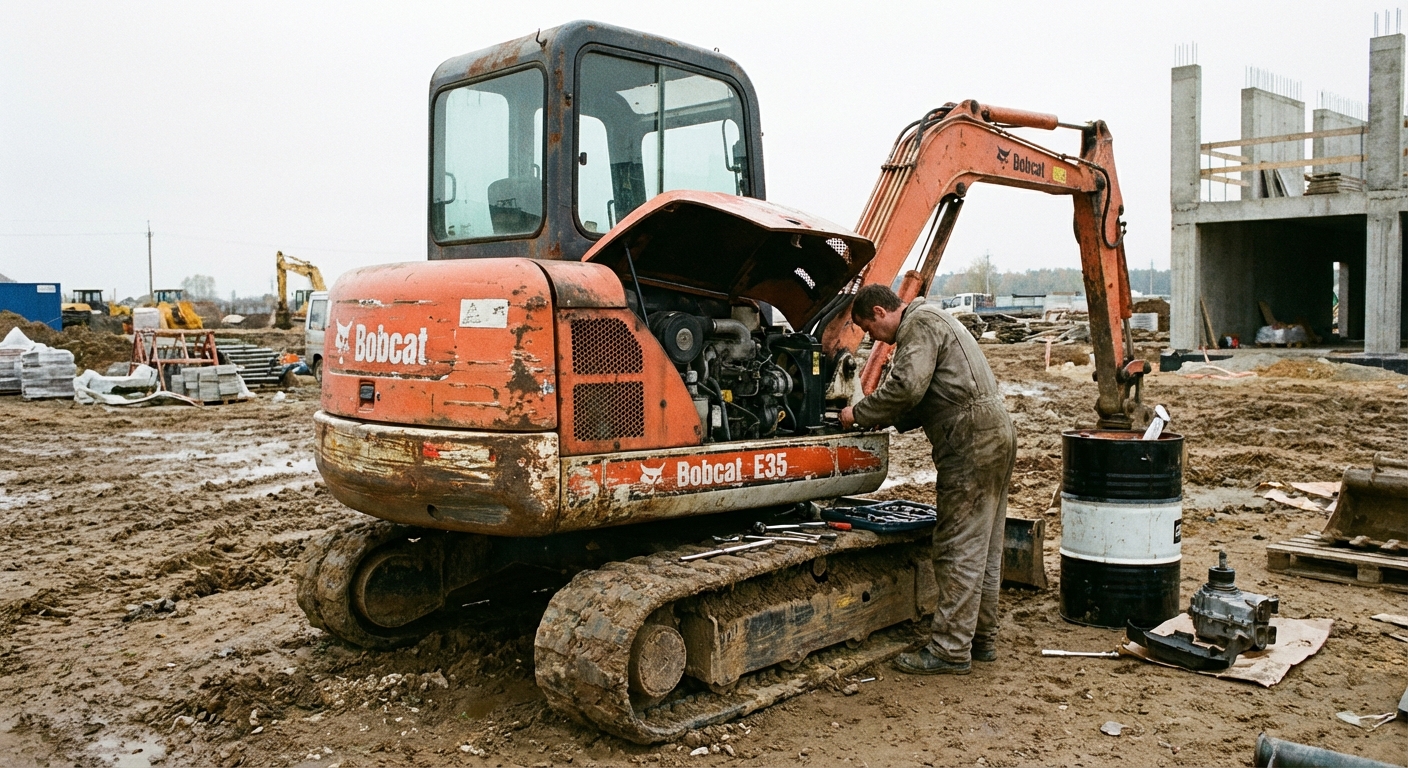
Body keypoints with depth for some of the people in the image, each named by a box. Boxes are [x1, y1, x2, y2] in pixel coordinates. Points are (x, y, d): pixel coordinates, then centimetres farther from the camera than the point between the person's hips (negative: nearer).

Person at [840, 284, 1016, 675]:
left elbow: (907, 386, -21)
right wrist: (882, 418, 15)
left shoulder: (920, 323, -8)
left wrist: (860, 414, -9)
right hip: (996, 433, 11)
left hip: (971, 443, -11)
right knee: (984, 548, 15)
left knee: (959, 549, -7)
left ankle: (950, 650, -3)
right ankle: (982, 638, 23)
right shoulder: (933, 321, 25)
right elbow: (927, 398, 25)